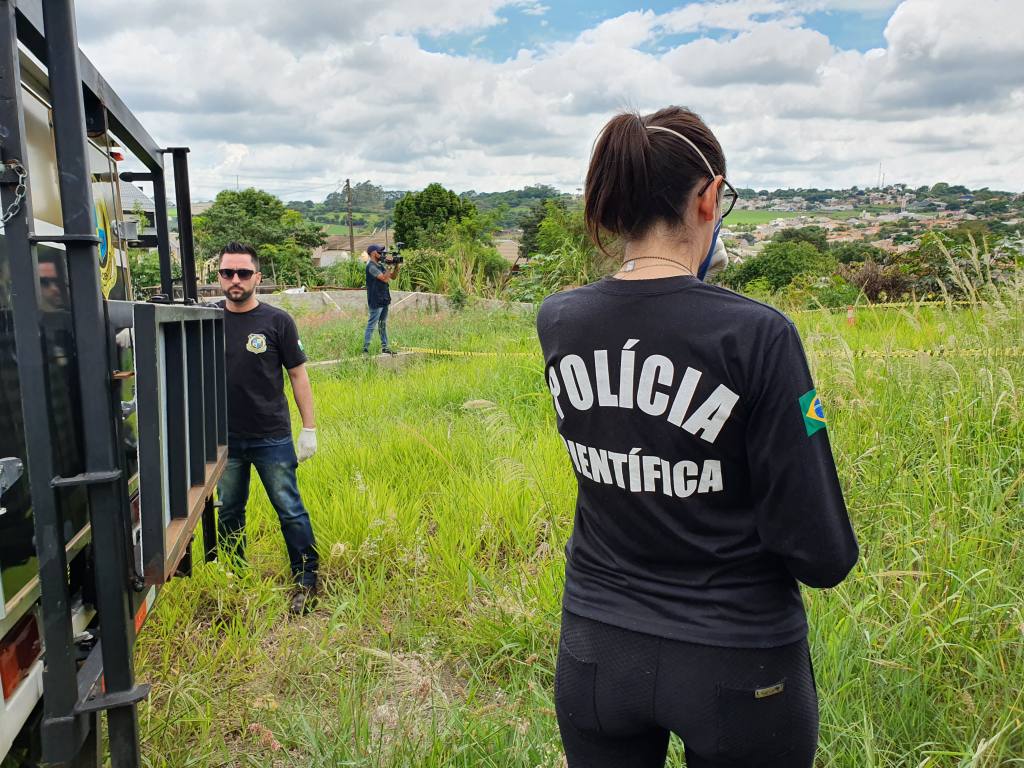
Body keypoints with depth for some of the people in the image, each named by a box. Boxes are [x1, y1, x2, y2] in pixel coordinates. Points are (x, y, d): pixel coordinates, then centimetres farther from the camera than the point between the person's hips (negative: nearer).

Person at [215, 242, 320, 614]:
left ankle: (306, 580, 16)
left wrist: (309, 429, -6)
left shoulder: (277, 321, -6)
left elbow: (298, 374, -3)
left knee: (290, 510, 1)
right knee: (229, 512, 16)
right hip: (225, 438, 3)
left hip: (272, 437, -3)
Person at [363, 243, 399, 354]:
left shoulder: (380, 265, 14)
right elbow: (384, 278, -21)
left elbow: (393, 277, 16)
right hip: (376, 301, -9)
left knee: (383, 324, 13)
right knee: (371, 325, -7)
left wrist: (397, 267, 0)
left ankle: (385, 347, 19)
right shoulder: (371, 266, -14)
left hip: (384, 300, 9)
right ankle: (365, 348, -3)